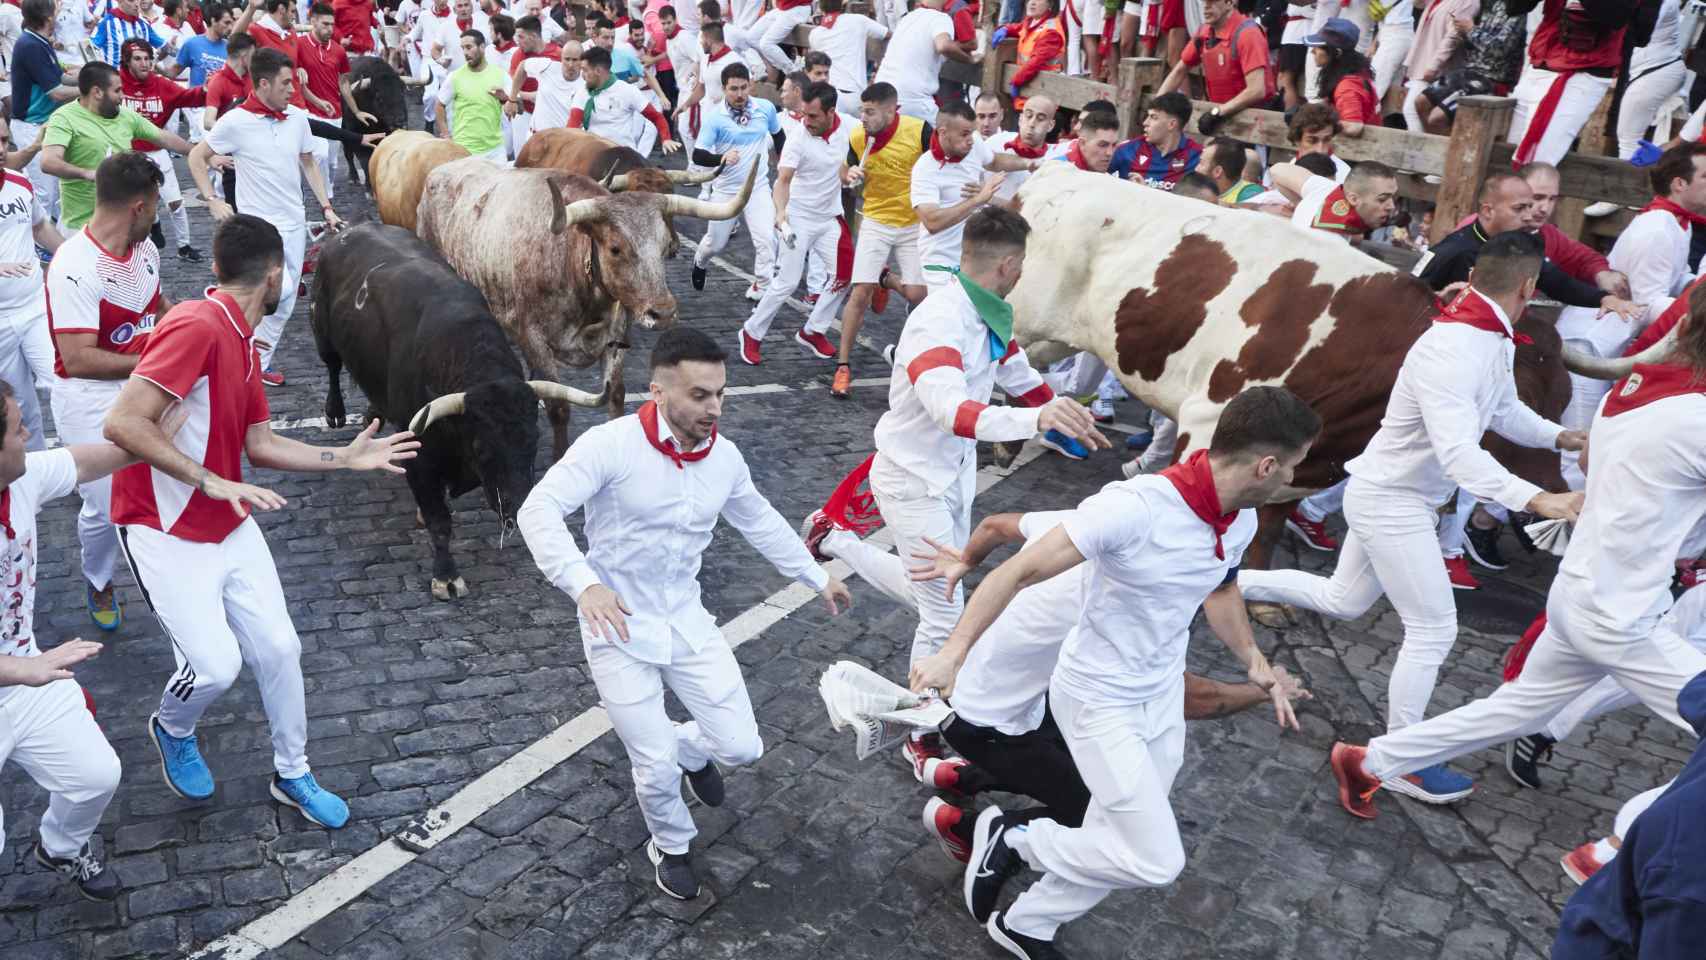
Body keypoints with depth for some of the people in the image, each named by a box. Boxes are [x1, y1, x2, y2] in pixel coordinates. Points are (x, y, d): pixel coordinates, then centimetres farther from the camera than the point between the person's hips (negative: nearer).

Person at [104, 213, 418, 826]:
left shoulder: (241, 339, 6)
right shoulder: (196, 325, -24)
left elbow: (260, 445, 9)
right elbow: (122, 423, -28)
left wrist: (346, 458, 7)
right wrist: (212, 483, -29)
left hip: (231, 526, 8)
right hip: (166, 534, -8)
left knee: (279, 648, 7)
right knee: (216, 666, -11)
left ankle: (292, 776, 25)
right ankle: (171, 730, 25)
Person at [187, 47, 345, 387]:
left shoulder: (297, 118, 2)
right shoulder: (236, 121, -10)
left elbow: (308, 164, 16)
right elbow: (196, 158, 1)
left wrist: (326, 207, 10)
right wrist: (211, 201, -5)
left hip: (294, 222, 6)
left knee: (286, 301, 9)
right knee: (279, 289, -22)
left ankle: (261, 362, 22)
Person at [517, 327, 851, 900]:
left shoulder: (725, 456, -4)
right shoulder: (611, 445, -21)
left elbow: (760, 522, 14)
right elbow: (538, 511, -30)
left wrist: (817, 578, 20)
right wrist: (584, 584, -45)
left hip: (685, 619, 5)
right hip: (618, 628, -4)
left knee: (741, 747, 1)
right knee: (658, 769, -2)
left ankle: (689, 748, 39)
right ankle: (671, 846, 33)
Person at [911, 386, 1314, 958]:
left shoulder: (1241, 519, -5)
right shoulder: (1132, 508, -31)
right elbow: (1019, 573, -29)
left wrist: (1255, 665, 16)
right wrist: (953, 653, -38)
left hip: (1163, 695, 8)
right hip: (1098, 702, -8)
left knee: (1119, 846, 16)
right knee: (1156, 860, -10)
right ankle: (1013, 841, 11)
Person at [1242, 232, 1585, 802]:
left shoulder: (1495, 341, 1)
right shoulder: (1451, 349, -30)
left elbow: (1505, 411, 15)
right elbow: (1458, 452, -39)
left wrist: (1566, 438, 2)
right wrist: (1537, 500, -46)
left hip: (1395, 496, 10)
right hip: (1389, 501, -10)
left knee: (1343, 602, 24)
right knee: (1433, 630, -1)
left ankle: (1230, 582, 34)